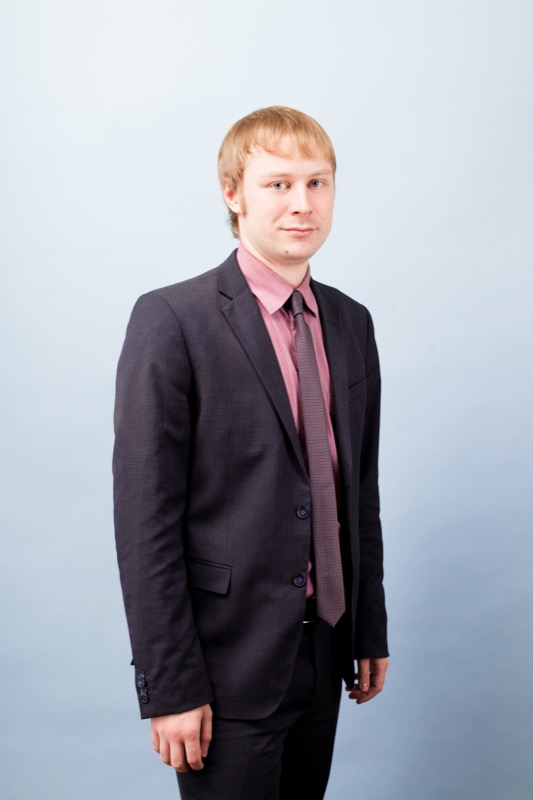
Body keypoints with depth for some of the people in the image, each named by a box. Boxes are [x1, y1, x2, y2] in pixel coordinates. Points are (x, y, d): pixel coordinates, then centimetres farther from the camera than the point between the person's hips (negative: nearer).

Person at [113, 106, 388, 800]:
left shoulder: (352, 323, 7)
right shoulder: (172, 320, -12)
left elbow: (361, 491, 11)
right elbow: (145, 518, -14)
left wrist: (371, 632, 12)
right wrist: (170, 685, -14)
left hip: (324, 654, 6)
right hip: (230, 658, -6)